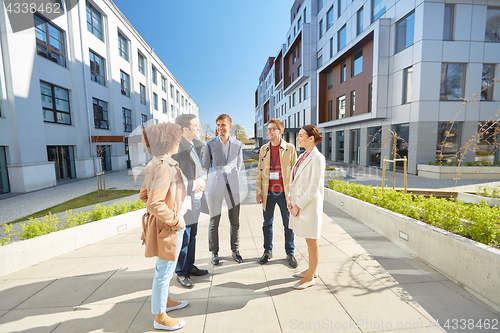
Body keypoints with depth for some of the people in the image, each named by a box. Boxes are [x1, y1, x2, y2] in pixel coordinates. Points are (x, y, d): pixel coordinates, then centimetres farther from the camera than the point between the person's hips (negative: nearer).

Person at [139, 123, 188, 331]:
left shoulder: (156, 164, 6)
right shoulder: (164, 167, -24)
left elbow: (143, 195, 14)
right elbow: (154, 204, -30)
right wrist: (175, 220, -18)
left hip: (165, 224, 10)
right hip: (168, 227, -10)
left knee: (164, 268, 25)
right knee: (164, 271, 8)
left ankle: (165, 301, 47)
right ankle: (160, 317, 29)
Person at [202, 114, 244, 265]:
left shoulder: (238, 144, 5)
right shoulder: (210, 144, 1)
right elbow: (206, 165, 8)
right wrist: (217, 177, 11)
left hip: (233, 186, 2)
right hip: (215, 186, -1)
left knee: (235, 221, 8)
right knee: (214, 222, 6)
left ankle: (235, 250, 27)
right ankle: (214, 252, 25)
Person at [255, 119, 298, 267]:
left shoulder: (290, 148, -2)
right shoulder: (263, 149, 7)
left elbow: (294, 171, -1)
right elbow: (259, 171, 8)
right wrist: (258, 191, 4)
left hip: (284, 193, -2)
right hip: (268, 193, 3)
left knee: (288, 224, 10)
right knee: (267, 223, 13)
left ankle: (290, 253, 28)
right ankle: (267, 251, 32)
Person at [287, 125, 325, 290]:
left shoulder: (317, 158, -16)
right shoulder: (303, 156, 10)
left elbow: (314, 188, -19)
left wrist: (298, 206, -15)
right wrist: (290, 198, 1)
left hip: (310, 205, -8)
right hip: (299, 203, 8)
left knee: (312, 242, 8)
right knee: (308, 240, 21)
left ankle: (310, 277, 25)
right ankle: (311, 269, 39)